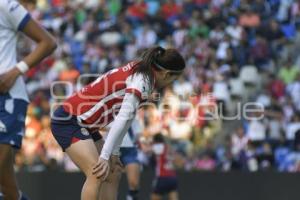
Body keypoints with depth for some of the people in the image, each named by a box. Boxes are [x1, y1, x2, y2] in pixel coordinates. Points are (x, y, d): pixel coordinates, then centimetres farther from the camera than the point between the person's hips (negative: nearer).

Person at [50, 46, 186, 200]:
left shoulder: (138, 70, 7)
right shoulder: (142, 81, -21)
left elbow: (125, 119, 9)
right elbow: (122, 119, -28)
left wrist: (112, 155, 8)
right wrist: (105, 157, -32)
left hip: (83, 123, 10)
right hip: (68, 122, -10)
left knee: (111, 174, 11)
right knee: (97, 174, -22)